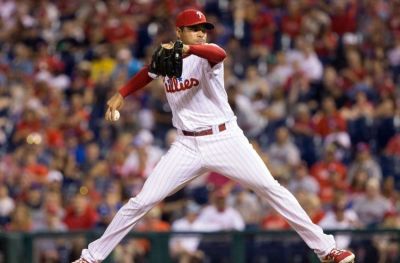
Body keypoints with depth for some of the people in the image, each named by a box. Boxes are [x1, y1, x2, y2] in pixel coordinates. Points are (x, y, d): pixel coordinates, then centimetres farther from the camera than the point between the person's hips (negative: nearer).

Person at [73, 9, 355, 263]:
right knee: (142, 202, -2)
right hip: (187, 146, 3)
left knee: (271, 189, -10)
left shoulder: (207, 54, -10)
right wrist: (121, 94, 25)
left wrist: (187, 50, -55)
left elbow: (219, 54, -37)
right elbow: (148, 73, 31)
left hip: (225, 139, -3)